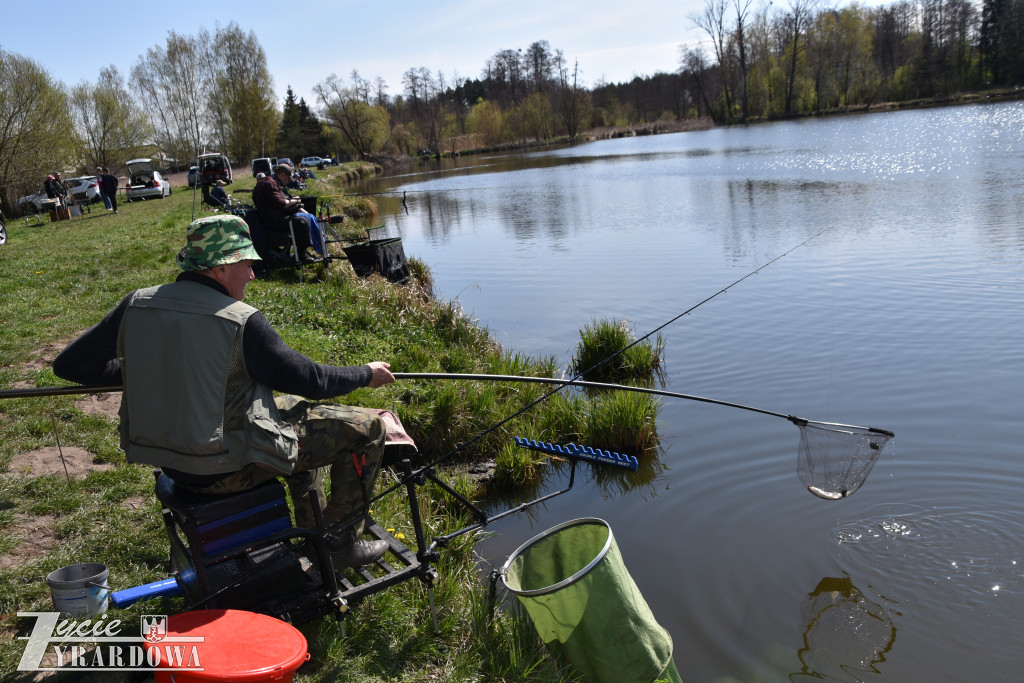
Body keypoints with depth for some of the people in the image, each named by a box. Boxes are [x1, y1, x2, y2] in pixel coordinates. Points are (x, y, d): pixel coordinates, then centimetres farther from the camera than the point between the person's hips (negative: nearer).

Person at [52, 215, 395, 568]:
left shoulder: (137, 304, -4)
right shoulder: (241, 321, -21)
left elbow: (70, 364, 4)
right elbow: (311, 381, -12)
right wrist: (366, 374, 5)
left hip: (167, 460, 8)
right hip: (225, 469, -8)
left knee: (295, 407, 31)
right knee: (368, 427, 1)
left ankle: (313, 531, 39)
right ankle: (341, 542, 14)